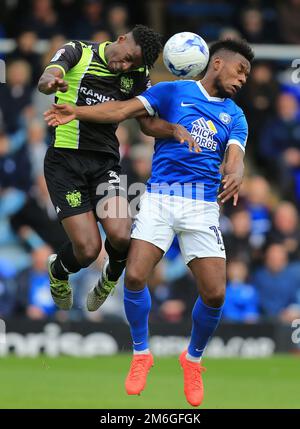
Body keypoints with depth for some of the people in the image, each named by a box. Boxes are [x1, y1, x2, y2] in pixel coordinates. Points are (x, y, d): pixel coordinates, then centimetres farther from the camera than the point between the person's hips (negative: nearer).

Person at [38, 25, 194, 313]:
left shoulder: (136, 76, 9)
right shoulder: (77, 54, -3)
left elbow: (148, 122, 10)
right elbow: (45, 80, -19)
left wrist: (175, 129, -12)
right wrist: (51, 81, -45)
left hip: (105, 162, 3)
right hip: (65, 159, -3)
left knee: (120, 235, -21)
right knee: (88, 250, -12)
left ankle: (112, 276, 17)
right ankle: (58, 273, 26)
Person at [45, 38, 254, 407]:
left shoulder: (234, 116, 14)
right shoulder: (174, 92, 8)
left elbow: (234, 157, -4)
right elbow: (123, 110, -2)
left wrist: (234, 176, -29)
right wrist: (76, 112, -16)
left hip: (203, 206, 2)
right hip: (159, 197, -2)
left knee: (214, 294, -8)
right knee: (134, 277, -16)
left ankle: (193, 359, 20)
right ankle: (141, 354, 9)